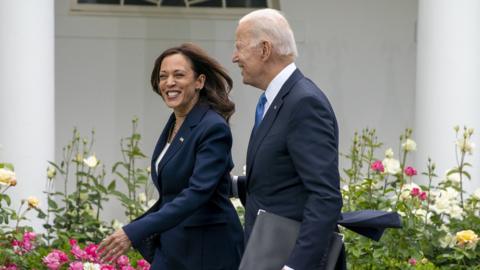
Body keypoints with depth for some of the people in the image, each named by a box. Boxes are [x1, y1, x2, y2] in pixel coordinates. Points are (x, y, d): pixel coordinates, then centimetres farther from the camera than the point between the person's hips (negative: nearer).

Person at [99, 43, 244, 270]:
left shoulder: (213, 128, -16)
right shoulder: (174, 124, 10)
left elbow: (197, 193, -27)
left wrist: (134, 232, -34)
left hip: (208, 251, -8)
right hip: (172, 246, 8)